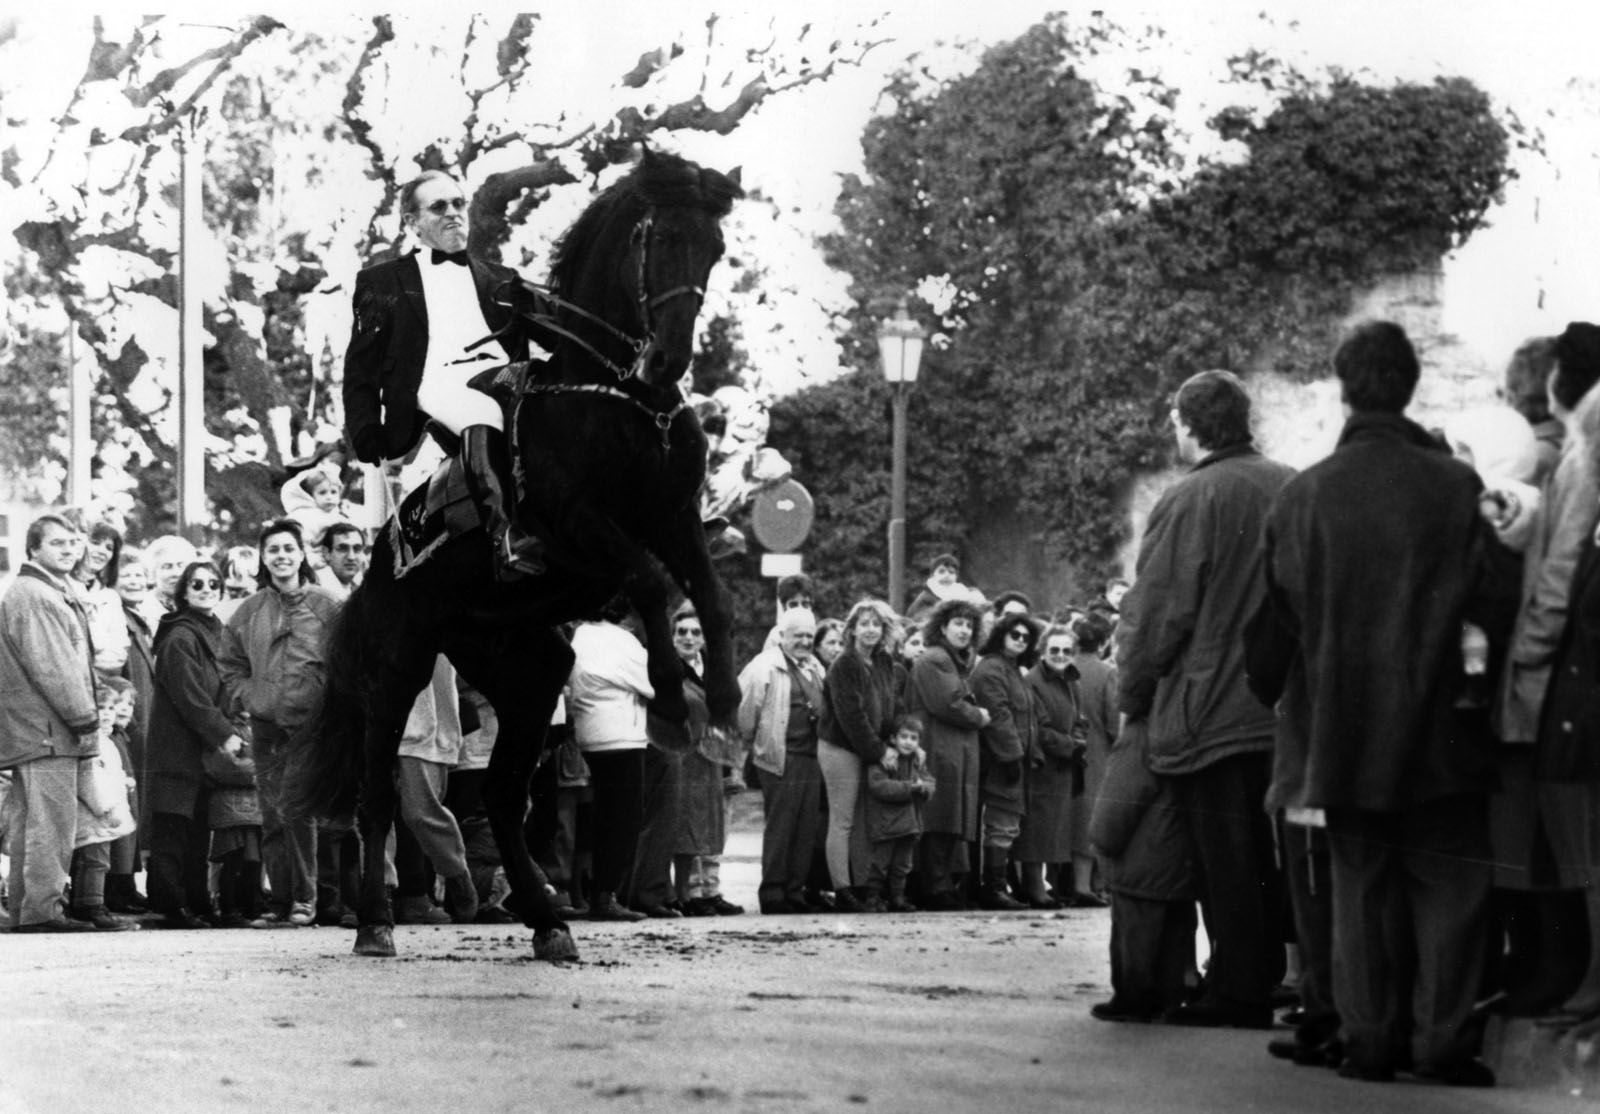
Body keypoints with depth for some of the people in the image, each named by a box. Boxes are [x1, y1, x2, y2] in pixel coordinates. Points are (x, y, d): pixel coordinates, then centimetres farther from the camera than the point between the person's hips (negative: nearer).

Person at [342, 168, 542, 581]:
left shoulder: (503, 281, 34)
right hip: (438, 380, -3)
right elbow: (360, 365, 18)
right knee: (481, 425, -41)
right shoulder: (381, 282, 26)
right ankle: (505, 535, -61)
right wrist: (364, 430, 0)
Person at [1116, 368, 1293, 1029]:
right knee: (1274, 855, 13)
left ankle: (1238, 988, 1)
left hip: (1208, 714, -6)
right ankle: (1272, 975, 17)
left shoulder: (1188, 502, -12)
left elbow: (1154, 616, -10)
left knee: (1225, 861, 0)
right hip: (1286, 712, 6)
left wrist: (1133, 697, 3)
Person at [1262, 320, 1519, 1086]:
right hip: (1435, 731, -2)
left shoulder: (1302, 495, -4)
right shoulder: (1451, 486, -12)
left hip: (1341, 731, 2)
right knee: (1448, 881, 6)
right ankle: (1443, 1041, 1)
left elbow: (1279, 613, 3)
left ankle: (1370, 1038, 10)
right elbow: (1496, 601, -10)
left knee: (1361, 885, 11)